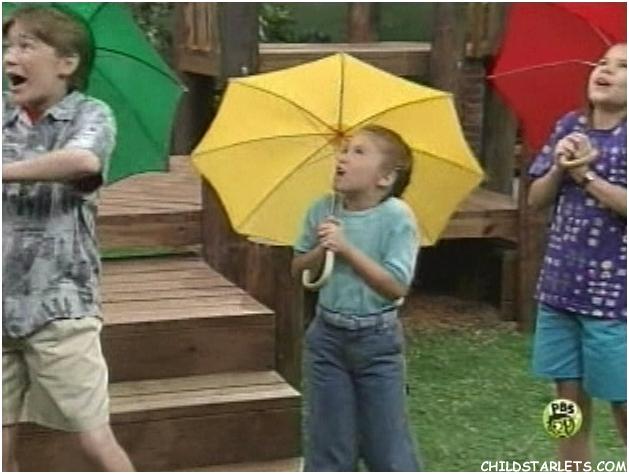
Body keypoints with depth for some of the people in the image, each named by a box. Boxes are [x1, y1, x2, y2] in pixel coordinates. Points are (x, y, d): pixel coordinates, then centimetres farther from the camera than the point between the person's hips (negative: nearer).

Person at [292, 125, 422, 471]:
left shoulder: (396, 217, -15)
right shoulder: (322, 210, -2)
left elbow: (396, 286, -20)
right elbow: (299, 270, 6)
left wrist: (347, 249, -24)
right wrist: (320, 251, -15)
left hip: (376, 340, -4)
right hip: (327, 336, 4)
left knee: (386, 439, 6)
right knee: (327, 438, 11)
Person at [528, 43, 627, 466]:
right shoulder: (569, 126, 8)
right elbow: (537, 200, 8)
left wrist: (586, 174, -18)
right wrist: (559, 168, -9)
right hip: (560, 287, 5)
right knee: (570, 400, 13)